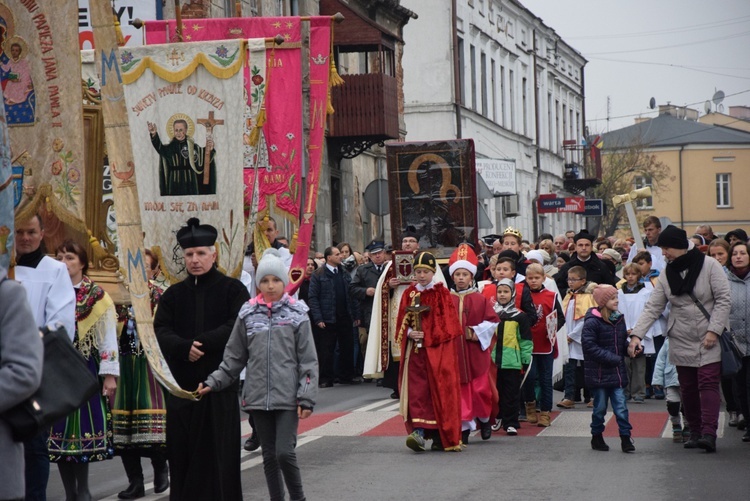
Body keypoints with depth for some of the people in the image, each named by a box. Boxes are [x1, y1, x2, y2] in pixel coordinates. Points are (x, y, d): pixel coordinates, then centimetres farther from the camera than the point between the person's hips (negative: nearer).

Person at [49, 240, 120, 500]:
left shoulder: (98, 298, 2)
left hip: (85, 371, -3)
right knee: (59, 430, 3)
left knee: (83, 427, -5)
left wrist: (109, 375, -8)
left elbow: (108, 338, -2)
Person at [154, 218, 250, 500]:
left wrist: (201, 343, -14)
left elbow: (238, 326, -11)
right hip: (181, 383, 3)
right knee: (182, 453, 3)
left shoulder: (232, 290, 3)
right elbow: (161, 331, 0)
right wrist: (185, 348, -18)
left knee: (217, 450, -3)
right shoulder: (173, 294, 13)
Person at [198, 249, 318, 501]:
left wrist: (306, 397, -8)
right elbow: (234, 357, 11)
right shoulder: (248, 314, 6)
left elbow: (308, 360, -1)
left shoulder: (296, 314, 1)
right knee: (269, 456, 8)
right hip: (258, 396, 3)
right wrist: (213, 382, 2)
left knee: (285, 452, -12)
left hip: (287, 396, -3)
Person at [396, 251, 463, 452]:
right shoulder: (409, 294, 11)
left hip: (438, 350, -3)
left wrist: (428, 335, -14)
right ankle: (419, 431, -14)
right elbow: (402, 322, 11)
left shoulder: (442, 294, 1)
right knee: (417, 390, -8)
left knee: (439, 389, -2)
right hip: (415, 350, 3)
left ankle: (441, 435, 7)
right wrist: (410, 333, -10)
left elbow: (448, 323, -4)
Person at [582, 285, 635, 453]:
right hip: (599, 373, -5)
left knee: (621, 407, 1)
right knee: (600, 407, 7)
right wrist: (613, 358, -19)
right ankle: (597, 437, 22)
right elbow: (590, 347, -18)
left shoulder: (619, 319, 8)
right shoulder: (592, 322, -13)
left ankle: (625, 438, 4)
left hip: (617, 372, 5)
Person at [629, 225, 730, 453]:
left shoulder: (709, 265, -8)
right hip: (681, 341, 5)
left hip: (709, 340, -5)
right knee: (687, 387, 7)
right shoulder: (667, 274, 5)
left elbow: (724, 300, -10)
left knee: (708, 383, -13)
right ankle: (695, 431, 17)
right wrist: (636, 334, -9)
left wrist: (714, 330, -17)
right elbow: (653, 307, 3)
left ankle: (709, 433, -19)